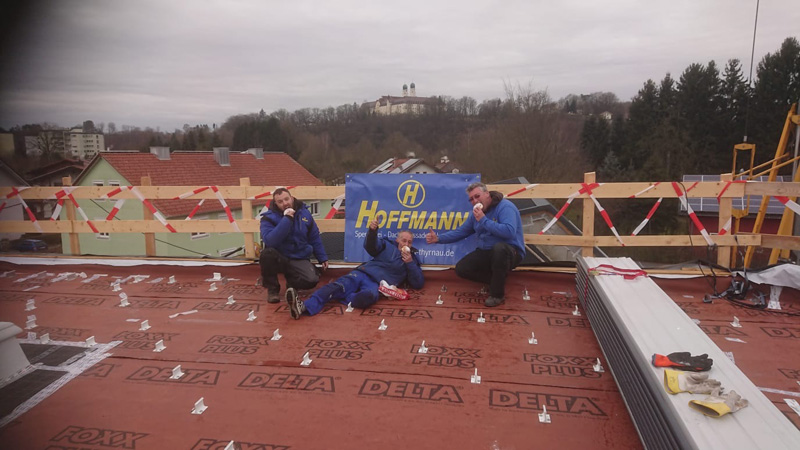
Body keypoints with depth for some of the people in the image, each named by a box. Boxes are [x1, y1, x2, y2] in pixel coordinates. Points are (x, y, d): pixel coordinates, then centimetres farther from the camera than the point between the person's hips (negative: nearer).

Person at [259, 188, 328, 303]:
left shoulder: (304, 213, 1)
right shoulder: (269, 218, -10)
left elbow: (315, 238, 11)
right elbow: (270, 241, -29)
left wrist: (323, 258, 10)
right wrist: (287, 219, -29)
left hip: (299, 259, 2)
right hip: (279, 258, -2)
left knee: (311, 280, -26)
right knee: (267, 253, -36)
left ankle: (291, 282, 14)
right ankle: (272, 288, -8)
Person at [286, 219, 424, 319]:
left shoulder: (412, 258, 22)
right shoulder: (387, 245, 23)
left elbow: (418, 284, 12)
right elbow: (370, 246, 1)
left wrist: (410, 263, -1)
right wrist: (372, 231, -20)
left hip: (378, 284, -2)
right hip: (363, 273, 2)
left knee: (369, 295, -41)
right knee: (337, 286, -29)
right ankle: (304, 306, -50)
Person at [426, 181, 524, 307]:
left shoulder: (505, 207, -18)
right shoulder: (476, 213, 7)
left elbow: (509, 232, -34)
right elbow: (460, 231, 13)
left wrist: (484, 220, -28)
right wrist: (438, 238, -1)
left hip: (509, 252, -7)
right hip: (486, 253, 7)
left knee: (499, 247, -41)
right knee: (461, 268, -7)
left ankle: (497, 293, -23)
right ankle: (498, 280, 3)